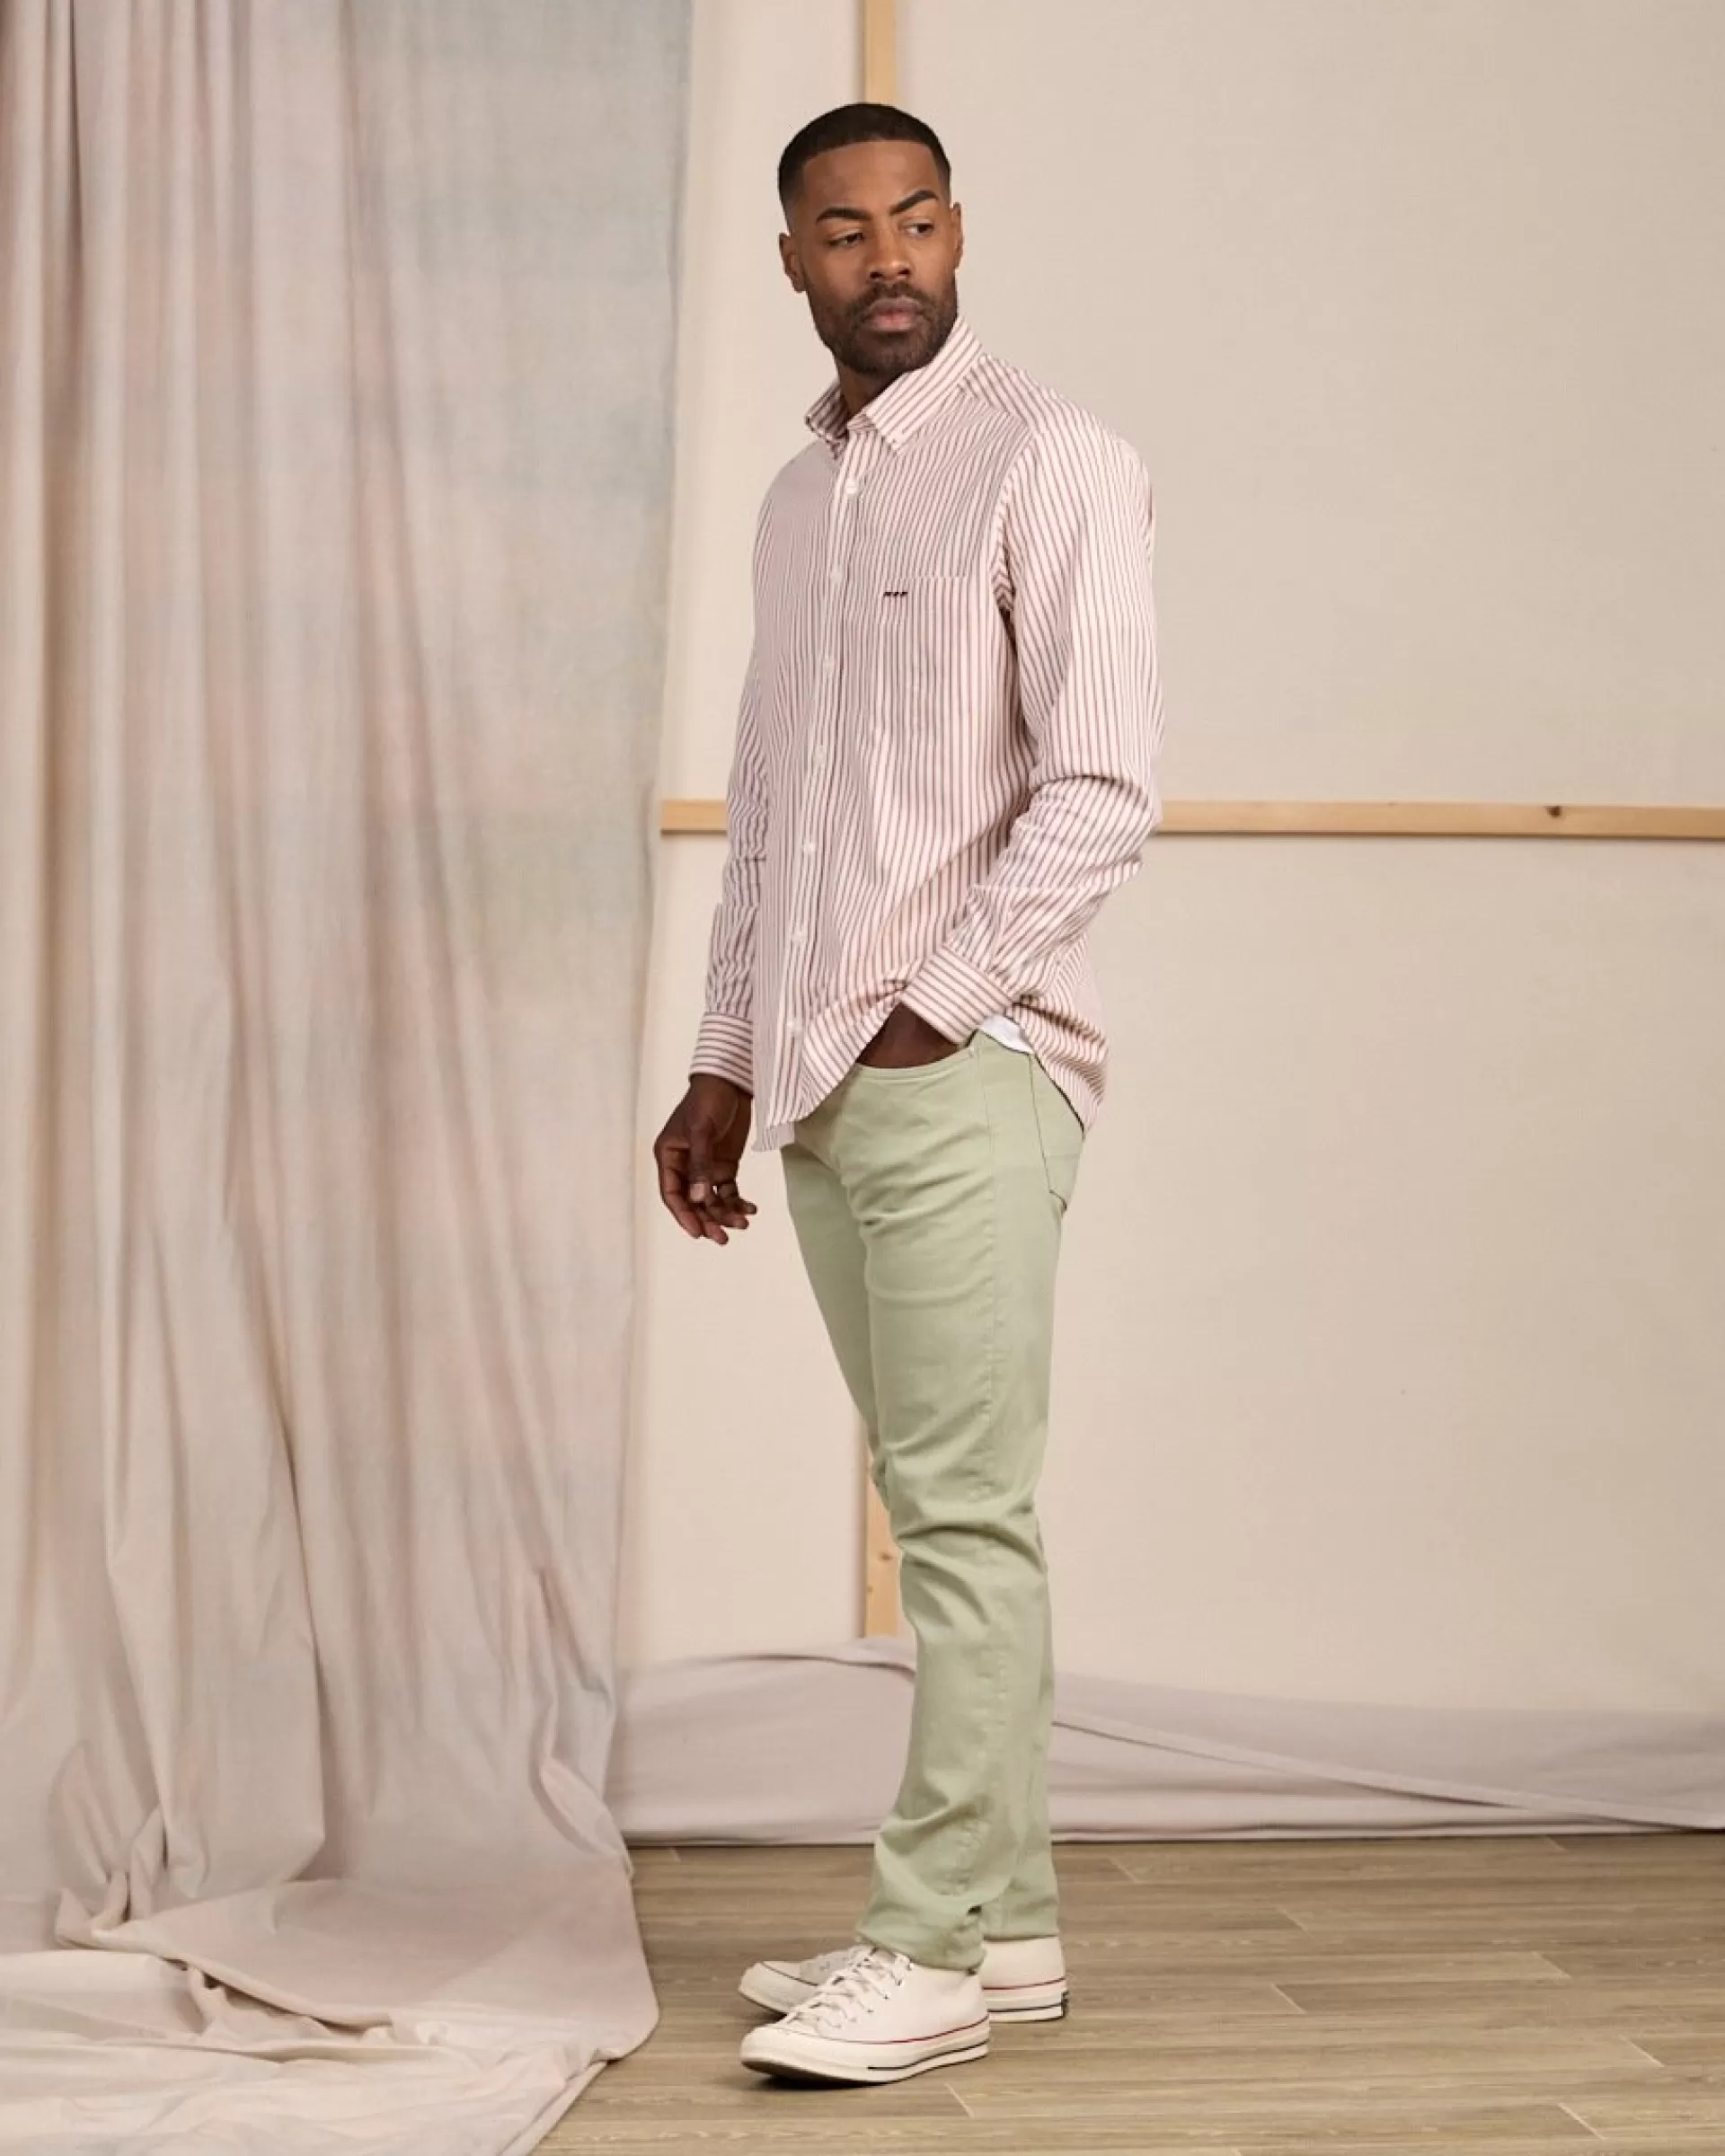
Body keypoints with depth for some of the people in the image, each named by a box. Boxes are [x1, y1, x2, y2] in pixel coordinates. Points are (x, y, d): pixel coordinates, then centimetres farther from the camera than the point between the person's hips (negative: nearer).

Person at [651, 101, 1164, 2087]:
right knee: (935, 1506, 10)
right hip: (820, 1087, 7)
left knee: (966, 1511, -6)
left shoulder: (1048, 465, -4)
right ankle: (1002, 1920, 16)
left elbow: (1102, 787, -11)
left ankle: (941, 1948, -2)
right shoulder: (796, 499, 18)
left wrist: (936, 1009, -13)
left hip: (964, 1068, -7)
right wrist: (724, 1066, 17)